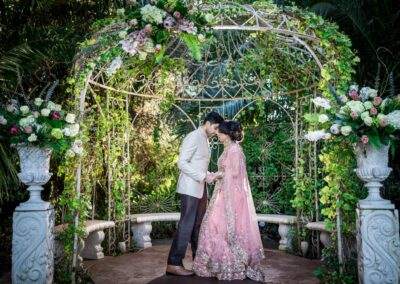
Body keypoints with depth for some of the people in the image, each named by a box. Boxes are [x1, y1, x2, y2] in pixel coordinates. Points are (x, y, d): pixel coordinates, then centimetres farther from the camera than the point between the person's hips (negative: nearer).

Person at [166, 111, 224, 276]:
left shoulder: (204, 140, 17)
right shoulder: (193, 137, -11)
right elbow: (182, 163, -19)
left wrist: (211, 175, 6)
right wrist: (203, 176, -21)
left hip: (200, 188, 9)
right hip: (190, 188, -9)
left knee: (199, 224, 12)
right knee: (186, 225, -9)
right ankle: (173, 264, -4)